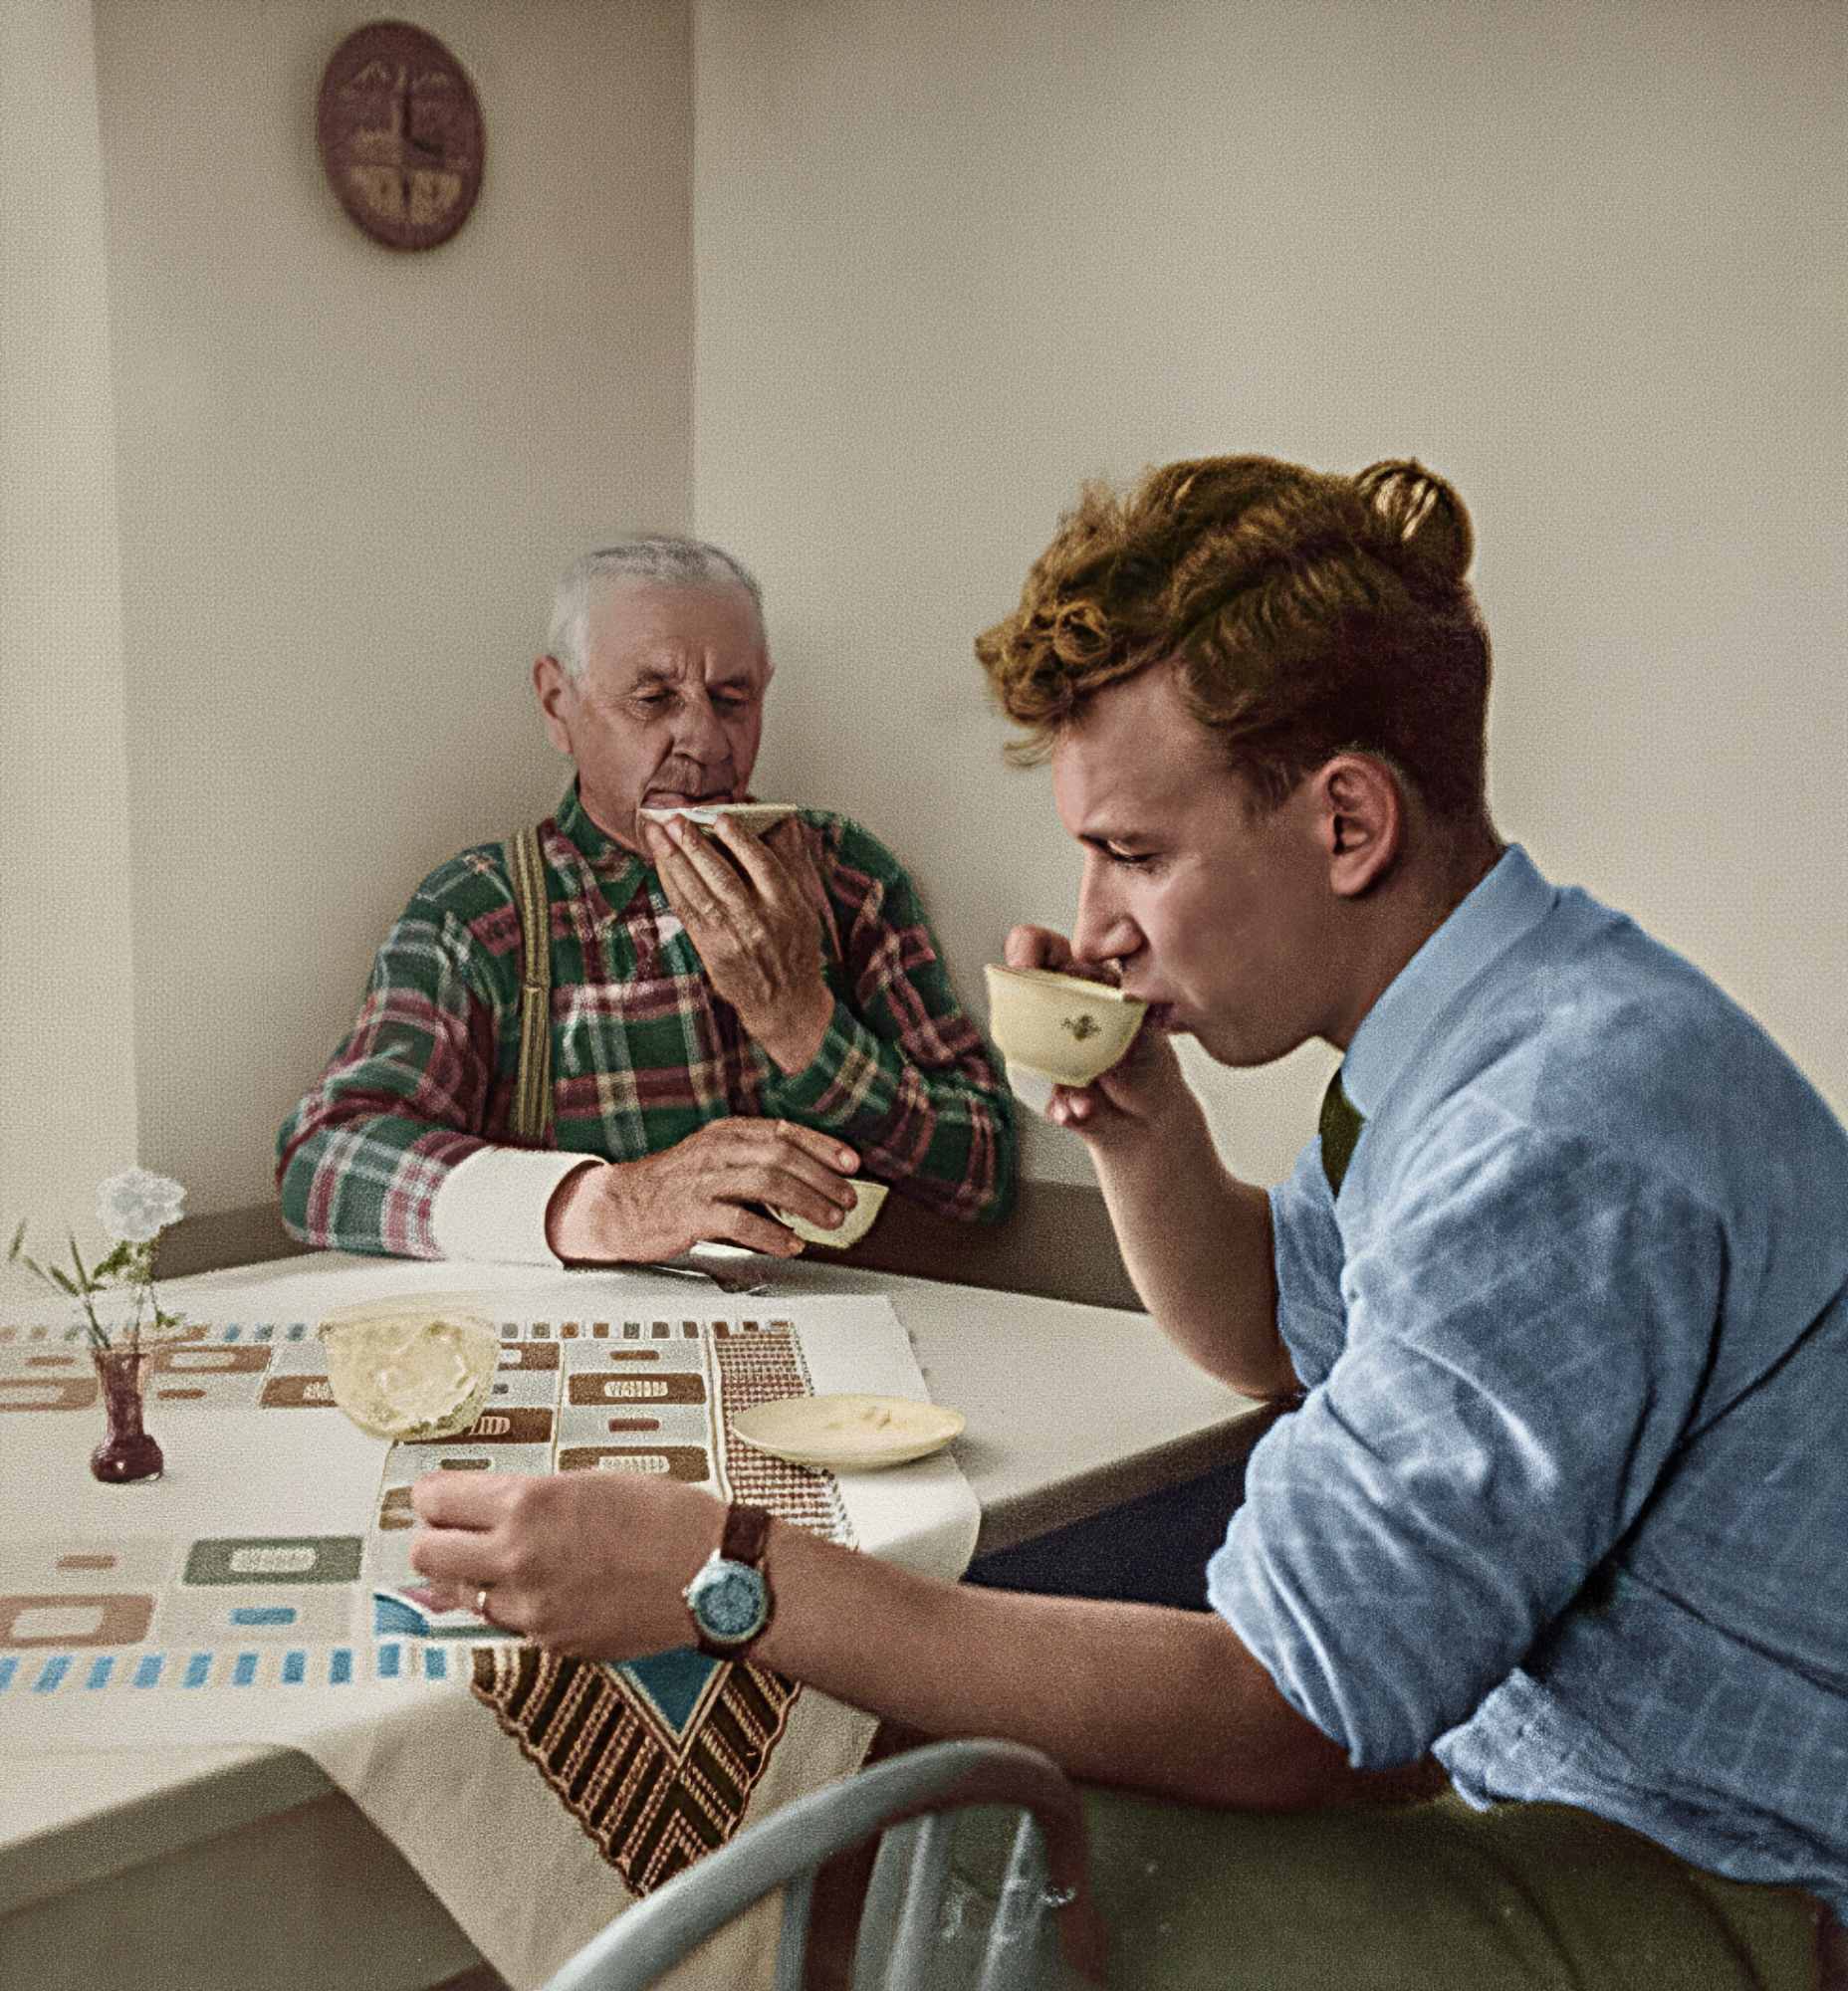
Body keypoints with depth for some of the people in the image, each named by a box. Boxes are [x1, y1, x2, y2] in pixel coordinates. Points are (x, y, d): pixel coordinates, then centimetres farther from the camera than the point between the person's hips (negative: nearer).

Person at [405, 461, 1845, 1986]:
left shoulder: (1571, 1134, -31)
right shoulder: (1492, 1033, 2)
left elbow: (1275, 1717, -30)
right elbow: (1273, 1334, 17)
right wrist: (1142, 1127, -4)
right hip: (1516, 1749, 9)